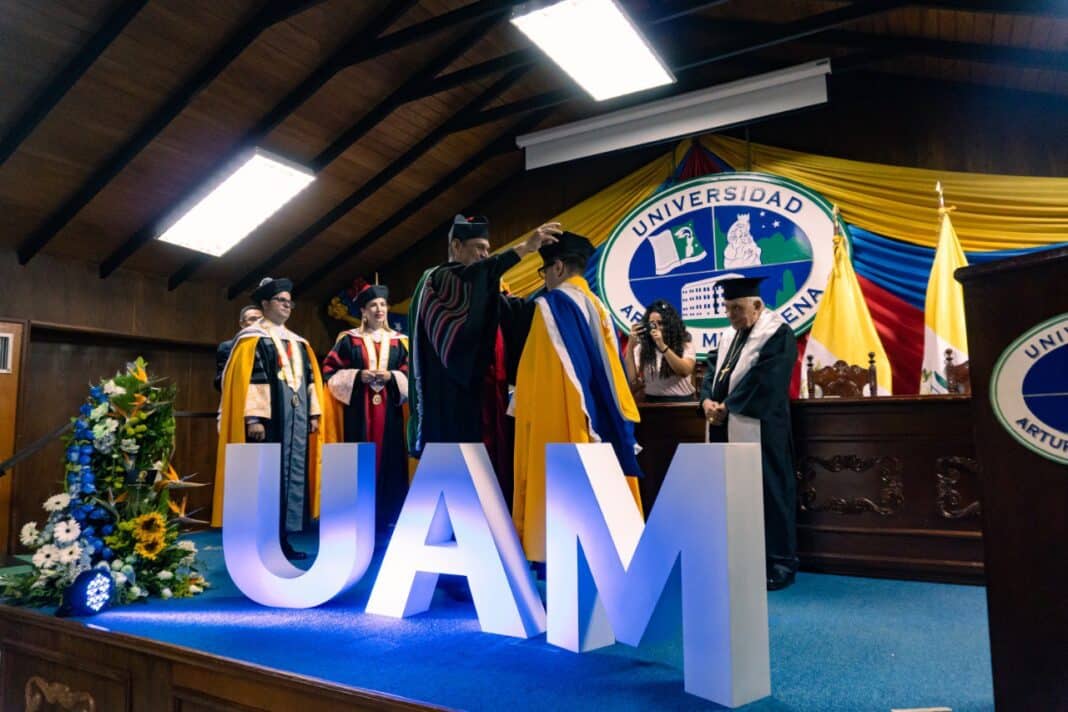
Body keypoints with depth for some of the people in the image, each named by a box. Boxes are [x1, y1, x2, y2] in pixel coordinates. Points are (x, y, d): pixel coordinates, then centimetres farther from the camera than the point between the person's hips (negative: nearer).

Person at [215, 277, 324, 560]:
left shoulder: (298, 343, 18)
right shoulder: (251, 339, -3)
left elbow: (310, 378, 17)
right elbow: (245, 379, -12)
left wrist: (313, 414, 10)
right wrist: (253, 418, -20)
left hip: (296, 420, 7)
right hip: (267, 420, -7)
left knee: (293, 476, 7)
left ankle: (282, 538, 14)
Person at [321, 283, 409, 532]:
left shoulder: (398, 341, 11)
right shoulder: (348, 340, 5)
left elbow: (410, 376, 9)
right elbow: (330, 372, 2)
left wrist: (391, 377, -10)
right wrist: (358, 376, -12)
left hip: (389, 411, 2)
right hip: (358, 411, -2)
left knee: (389, 460, 0)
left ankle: (387, 515, 8)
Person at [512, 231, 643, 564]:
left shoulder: (552, 303, -7)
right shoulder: (600, 309, 15)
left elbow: (538, 370, -13)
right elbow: (613, 372, 15)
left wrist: (528, 414, -7)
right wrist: (613, 422, 18)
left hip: (560, 420, -8)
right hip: (599, 421, 8)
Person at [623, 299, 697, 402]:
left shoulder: (684, 343, 4)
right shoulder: (641, 347, 3)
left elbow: (685, 371, -14)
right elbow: (631, 381, -7)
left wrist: (662, 346, -21)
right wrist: (630, 347, -14)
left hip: (682, 401, 0)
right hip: (653, 402, 1)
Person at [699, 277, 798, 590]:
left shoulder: (777, 334, -7)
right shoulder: (730, 337, 18)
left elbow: (763, 381, -18)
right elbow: (713, 373, 13)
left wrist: (727, 407, -16)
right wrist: (707, 400, -7)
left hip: (758, 433, -8)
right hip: (726, 431, 8)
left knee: (768, 497, -1)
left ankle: (780, 565, 11)